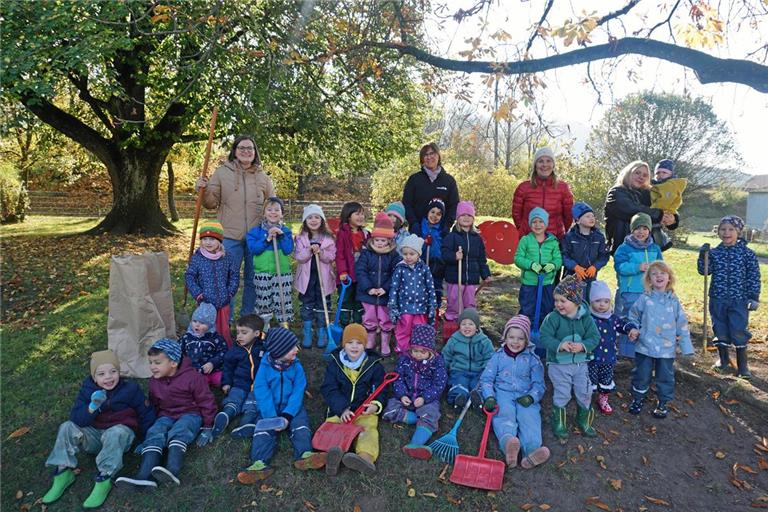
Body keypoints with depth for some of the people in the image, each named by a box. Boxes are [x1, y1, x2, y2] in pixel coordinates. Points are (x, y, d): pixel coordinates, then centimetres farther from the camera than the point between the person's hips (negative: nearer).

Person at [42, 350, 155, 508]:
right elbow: (75, 418, -14)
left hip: (120, 432, -4)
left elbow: (147, 415, -4)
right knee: (67, 427, -16)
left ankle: (104, 480, -29)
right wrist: (92, 408, -33)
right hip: (94, 435, 4)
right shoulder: (87, 389, -4)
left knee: (115, 433, -37)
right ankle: (63, 472, -9)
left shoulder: (130, 389, -12)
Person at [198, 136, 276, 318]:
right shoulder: (221, 173, 3)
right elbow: (212, 203, 4)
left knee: (253, 280, 13)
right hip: (230, 237, -2)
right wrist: (203, 191, -14)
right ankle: (225, 321, 19)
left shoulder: (263, 177, 8)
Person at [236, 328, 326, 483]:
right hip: (270, 409, 0)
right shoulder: (265, 367, -7)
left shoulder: (296, 366, -3)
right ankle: (260, 464, -38)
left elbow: (298, 392, -9)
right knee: (263, 431, -21)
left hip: (291, 408, 1)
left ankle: (304, 455, -42)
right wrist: (272, 417, -26)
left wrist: (287, 415, -23)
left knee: (300, 426, -24)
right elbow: (261, 392, -14)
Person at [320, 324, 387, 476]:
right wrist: (342, 409, -19)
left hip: (365, 410, -1)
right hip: (339, 409, 1)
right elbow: (329, 390, -2)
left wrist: (376, 405, -17)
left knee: (368, 429, -29)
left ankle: (366, 457, -55)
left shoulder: (374, 365, 3)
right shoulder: (334, 364, 3)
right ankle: (333, 457, -53)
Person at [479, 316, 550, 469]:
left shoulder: (533, 359, 14)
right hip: (503, 393, 0)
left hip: (525, 397, 1)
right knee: (504, 416, -31)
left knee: (529, 418, -29)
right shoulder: (498, 356, 13)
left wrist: (531, 397, -13)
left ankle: (532, 451, -53)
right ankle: (508, 443, -60)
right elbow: (486, 378, 7)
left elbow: (538, 383, 9)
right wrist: (489, 396, -12)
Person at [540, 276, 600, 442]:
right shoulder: (552, 318, -16)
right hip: (558, 364, -3)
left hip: (581, 363, 3)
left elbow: (594, 338, -7)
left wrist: (583, 346, -26)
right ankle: (559, 424, 25)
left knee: (585, 393, 13)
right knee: (562, 395, 5)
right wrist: (559, 345, -33)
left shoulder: (586, 318, -8)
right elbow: (544, 338, -18)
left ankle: (584, 421, 37)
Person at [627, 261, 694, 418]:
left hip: (667, 349, 1)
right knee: (641, 375, 10)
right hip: (645, 346, -1)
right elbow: (633, 316, 8)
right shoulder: (644, 299, -5)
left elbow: (682, 325, 4)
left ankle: (663, 403, 29)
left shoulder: (674, 301, -1)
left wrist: (686, 347, 3)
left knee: (665, 376, 11)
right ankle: (638, 399, 30)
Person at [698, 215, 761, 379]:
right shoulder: (714, 253, 3)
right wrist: (702, 257, -15)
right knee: (720, 330, 12)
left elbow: (754, 277, -1)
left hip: (739, 300, -2)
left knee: (739, 332, -1)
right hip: (718, 300, 2)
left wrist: (754, 297, -4)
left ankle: (742, 365, 15)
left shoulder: (747, 253, -3)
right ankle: (723, 360, 30)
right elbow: (704, 271, -1)